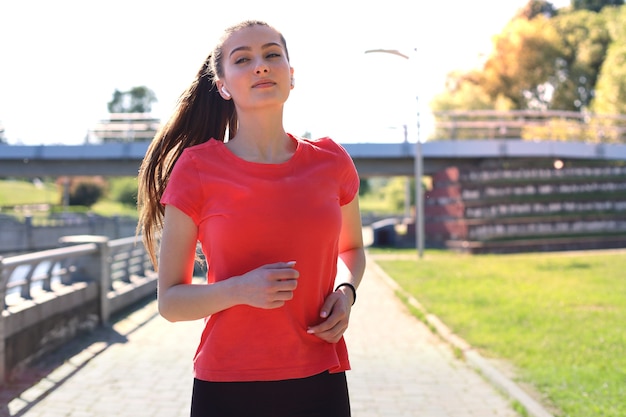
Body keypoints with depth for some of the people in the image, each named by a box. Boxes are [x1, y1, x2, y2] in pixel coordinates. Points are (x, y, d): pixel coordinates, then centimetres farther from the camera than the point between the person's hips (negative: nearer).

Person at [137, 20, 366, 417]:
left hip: (320, 383, 2)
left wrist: (346, 291, -1)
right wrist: (240, 290, -21)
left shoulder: (331, 161, 1)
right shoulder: (196, 168, -6)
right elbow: (170, 301, -3)